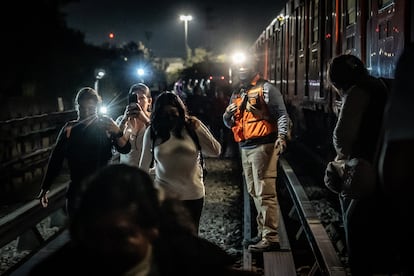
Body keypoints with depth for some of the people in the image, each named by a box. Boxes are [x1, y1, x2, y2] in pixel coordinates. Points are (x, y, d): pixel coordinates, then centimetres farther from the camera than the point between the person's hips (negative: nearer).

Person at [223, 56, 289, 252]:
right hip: (245, 148, 8)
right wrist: (228, 116, 0)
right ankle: (263, 233, 22)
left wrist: (281, 135, -27)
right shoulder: (237, 93, 19)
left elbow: (281, 114, -11)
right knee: (254, 193, 13)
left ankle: (270, 238, -9)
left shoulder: (265, 88, -4)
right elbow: (229, 124, 23)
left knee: (265, 193, -11)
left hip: (263, 146, -8)